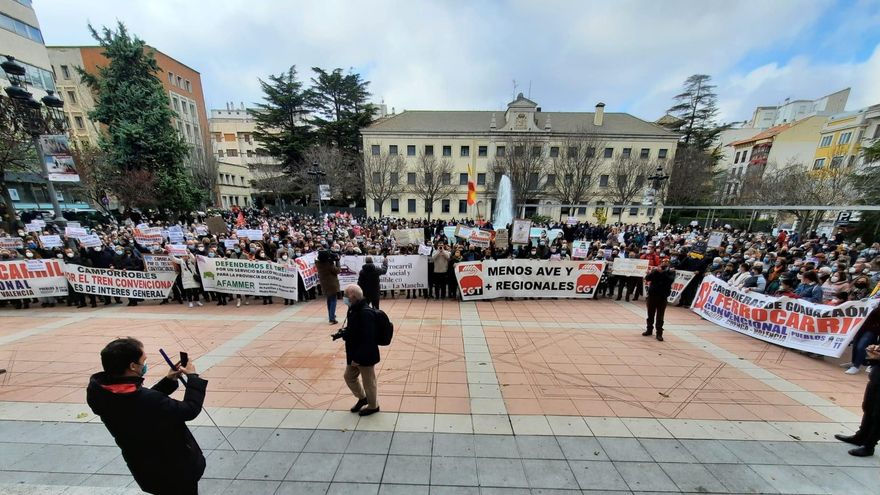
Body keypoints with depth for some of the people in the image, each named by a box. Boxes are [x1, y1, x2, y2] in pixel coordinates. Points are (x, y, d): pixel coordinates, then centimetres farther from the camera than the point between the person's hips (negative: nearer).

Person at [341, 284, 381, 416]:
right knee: (349, 377, 25)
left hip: (365, 356, -10)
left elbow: (367, 340, -30)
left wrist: (358, 358, -25)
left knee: (368, 382, 12)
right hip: (354, 353, 10)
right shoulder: (354, 310, 1)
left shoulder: (366, 313, -31)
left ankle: (373, 406, 37)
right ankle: (362, 398, 48)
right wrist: (343, 334, 3)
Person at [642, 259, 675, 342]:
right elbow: (647, 278, -9)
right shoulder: (655, 270, 4)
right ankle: (649, 330, 24)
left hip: (663, 297, -1)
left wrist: (663, 272, -18)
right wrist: (656, 271, -17)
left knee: (660, 316, 2)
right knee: (650, 314, 11)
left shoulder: (671, 272, 1)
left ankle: (659, 333, 10)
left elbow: (670, 280, -16)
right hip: (652, 295, 1)